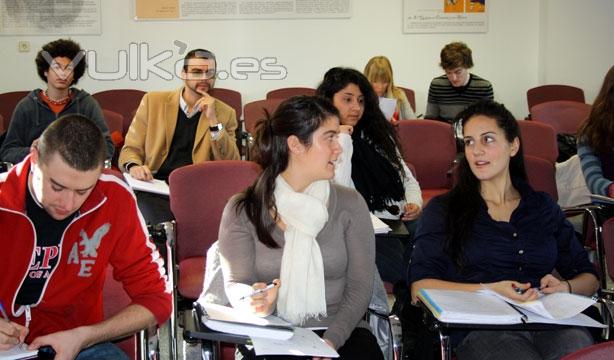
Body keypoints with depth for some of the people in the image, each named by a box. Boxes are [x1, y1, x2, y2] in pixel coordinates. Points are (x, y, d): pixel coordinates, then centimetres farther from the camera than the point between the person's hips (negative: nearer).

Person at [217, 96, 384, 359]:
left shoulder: (350, 204, 5)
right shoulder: (242, 211, 2)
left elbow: (360, 285, 1)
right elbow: (236, 284, 0)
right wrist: (255, 301, -23)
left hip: (338, 333, 2)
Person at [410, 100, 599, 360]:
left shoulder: (544, 208, 21)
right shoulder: (443, 210, 12)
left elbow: (589, 277, 22)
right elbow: (420, 288, 0)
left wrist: (565, 288, -2)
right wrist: (489, 290, -13)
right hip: (481, 326, -3)